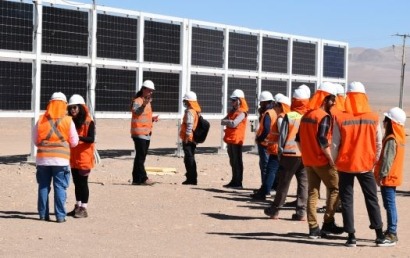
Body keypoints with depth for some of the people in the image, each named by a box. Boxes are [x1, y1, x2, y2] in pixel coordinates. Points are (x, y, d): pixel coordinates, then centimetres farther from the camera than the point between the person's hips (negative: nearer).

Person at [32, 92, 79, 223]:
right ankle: (60, 215, -2)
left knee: (43, 186, 11)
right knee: (60, 187, 2)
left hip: (43, 158, 2)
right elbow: (74, 142, 1)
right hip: (61, 159, -2)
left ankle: (43, 214, 13)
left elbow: (35, 140, 7)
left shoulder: (41, 120, 0)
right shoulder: (68, 121, -5)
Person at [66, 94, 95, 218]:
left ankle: (84, 208, -1)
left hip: (84, 158, -6)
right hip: (73, 157, 6)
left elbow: (91, 139, -18)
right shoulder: (71, 121, 10)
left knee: (83, 182, -4)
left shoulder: (88, 122, -9)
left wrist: (78, 137, -31)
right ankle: (78, 207, 21)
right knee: (77, 182, 13)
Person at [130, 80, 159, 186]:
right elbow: (136, 112, -30)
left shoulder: (148, 102, 20)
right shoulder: (137, 101, -9)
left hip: (147, 133, 10)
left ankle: (136, 179, 14)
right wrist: (144, 105, -47)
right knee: (140, 157, -10)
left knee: (141, 157, 10)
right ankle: (143, 178, -12)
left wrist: (152, 119, 11)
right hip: (139, 133, -10)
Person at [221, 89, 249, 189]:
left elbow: (234, 124, -22)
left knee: (237, 162, -6)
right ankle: (234, 181, 21)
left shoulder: (242, 113, -10)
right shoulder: (232, 111, 17)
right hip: (230, 139, 9)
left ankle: (238, 183, -4)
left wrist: (227, 122, -5)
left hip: (237, 140, -9)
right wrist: (230, 122, -11)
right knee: (233, 161, 13)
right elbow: (222, 122, 8)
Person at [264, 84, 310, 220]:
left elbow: (282, 136, -5)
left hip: (290, 154, -2)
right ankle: (301, 212, 2)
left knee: (284, 183, 7)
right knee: (304, 183, 6)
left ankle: (275, 210, 17)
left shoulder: (289, 116, -6)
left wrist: (280, 152, 4)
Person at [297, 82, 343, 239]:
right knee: (335, 189, 4)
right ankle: (328, 223, 0)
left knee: (312, 192, 7)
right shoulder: (324, 116, -14)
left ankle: (313, 228, 6)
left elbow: (299, 138, 14)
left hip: (308, 161, 8)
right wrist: (331, 159, -16)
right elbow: (322, 140, -22)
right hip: (322, 161, -8)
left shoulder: (306, 115, 12)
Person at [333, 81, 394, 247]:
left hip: (345, 165, -1)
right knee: (372, 200, 10)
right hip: (365, 165, 1)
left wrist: (335, 162, 8)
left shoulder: (340, 119, -8)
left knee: (347, 201, 7)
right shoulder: (373, 118, -4)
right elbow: (378, 144, 0)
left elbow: (335, 144, -6)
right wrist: (374, 161, 15)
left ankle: (351, 237, 6)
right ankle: (380, 237, 10)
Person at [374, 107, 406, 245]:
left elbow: (387, 160, -22)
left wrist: (381, 175, -18)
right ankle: (391, 231, 19)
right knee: (389, 204, 14)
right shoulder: (399, 137, 12)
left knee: (390, 204, -8)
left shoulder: (391, 139, -18)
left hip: (388, 178, -10)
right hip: (393, 176, 10)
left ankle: (392, 233, -6)